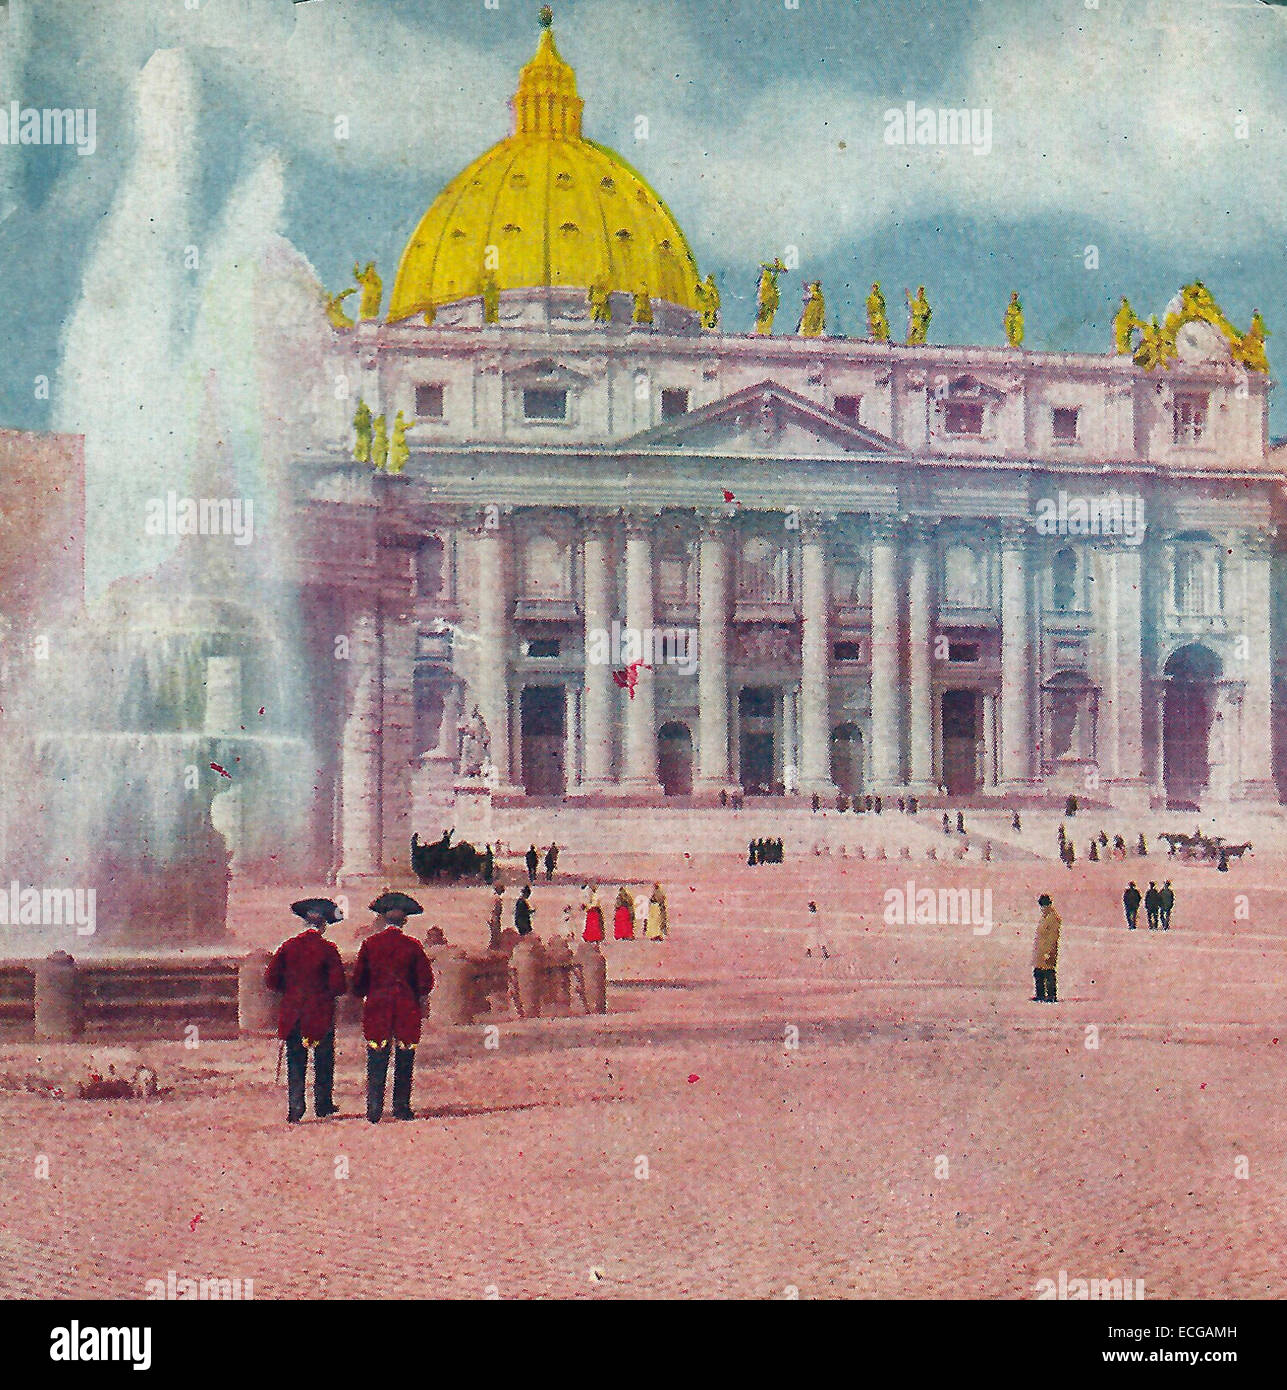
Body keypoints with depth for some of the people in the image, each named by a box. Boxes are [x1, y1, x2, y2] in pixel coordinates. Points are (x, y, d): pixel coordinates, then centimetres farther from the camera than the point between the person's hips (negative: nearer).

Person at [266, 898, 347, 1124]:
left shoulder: (288, 946, 0)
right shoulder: (327, 949, -9)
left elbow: (272, 979, 2)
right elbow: (338, 985, -11)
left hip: (291, 1012, 2)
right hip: (321, 1013, -2)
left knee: (295, 1064, 7)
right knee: (323, 1061, 11)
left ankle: (295, 1110, 3)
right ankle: (323, 1105, 17)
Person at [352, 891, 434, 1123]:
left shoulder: (370, 944, -1)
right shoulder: (413, 946, -4)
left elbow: (358, 982, 5)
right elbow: (426, 982, -2)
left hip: (377, 1009, 1)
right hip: (407, 1009, -1)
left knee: (377, 1062, 3)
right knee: (404, 1062, 8)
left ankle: (374, 1111, 0)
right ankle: (401, 1107, 11)